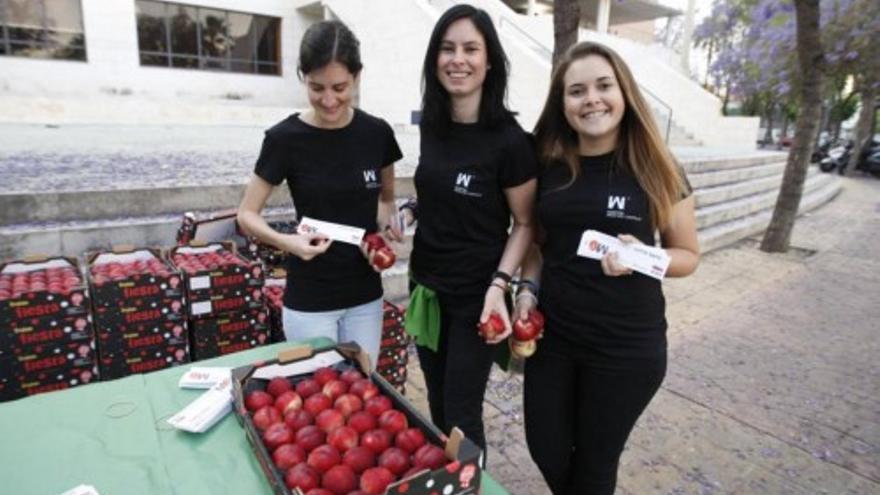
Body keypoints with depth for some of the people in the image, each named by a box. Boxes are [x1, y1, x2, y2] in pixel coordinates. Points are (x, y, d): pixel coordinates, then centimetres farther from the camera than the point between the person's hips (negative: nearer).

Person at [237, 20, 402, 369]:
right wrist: (287, 242, -23)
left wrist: (385, 228, -9)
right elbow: (246, 214, -5)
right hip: (308, 300, -3)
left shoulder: (377, 133, -4)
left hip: (365, 295, 3)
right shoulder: (285, 138, -13)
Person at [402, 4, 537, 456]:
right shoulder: (431, 124, 1)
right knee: (437, 403, 21)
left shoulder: (509, 139, -17)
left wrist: (499, 285, -21)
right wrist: (408, 211, -3)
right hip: (426, 284, 6)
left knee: (461, 415, 7)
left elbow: (524, 224, -9)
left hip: (474, 294, -6)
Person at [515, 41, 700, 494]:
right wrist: (527, 289, -5)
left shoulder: (656, 170, -9)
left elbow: (688, 255, 0)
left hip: (627, 345, -2)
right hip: (552, 333, 3)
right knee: (547, 451, 16)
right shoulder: (549, 165, -1)